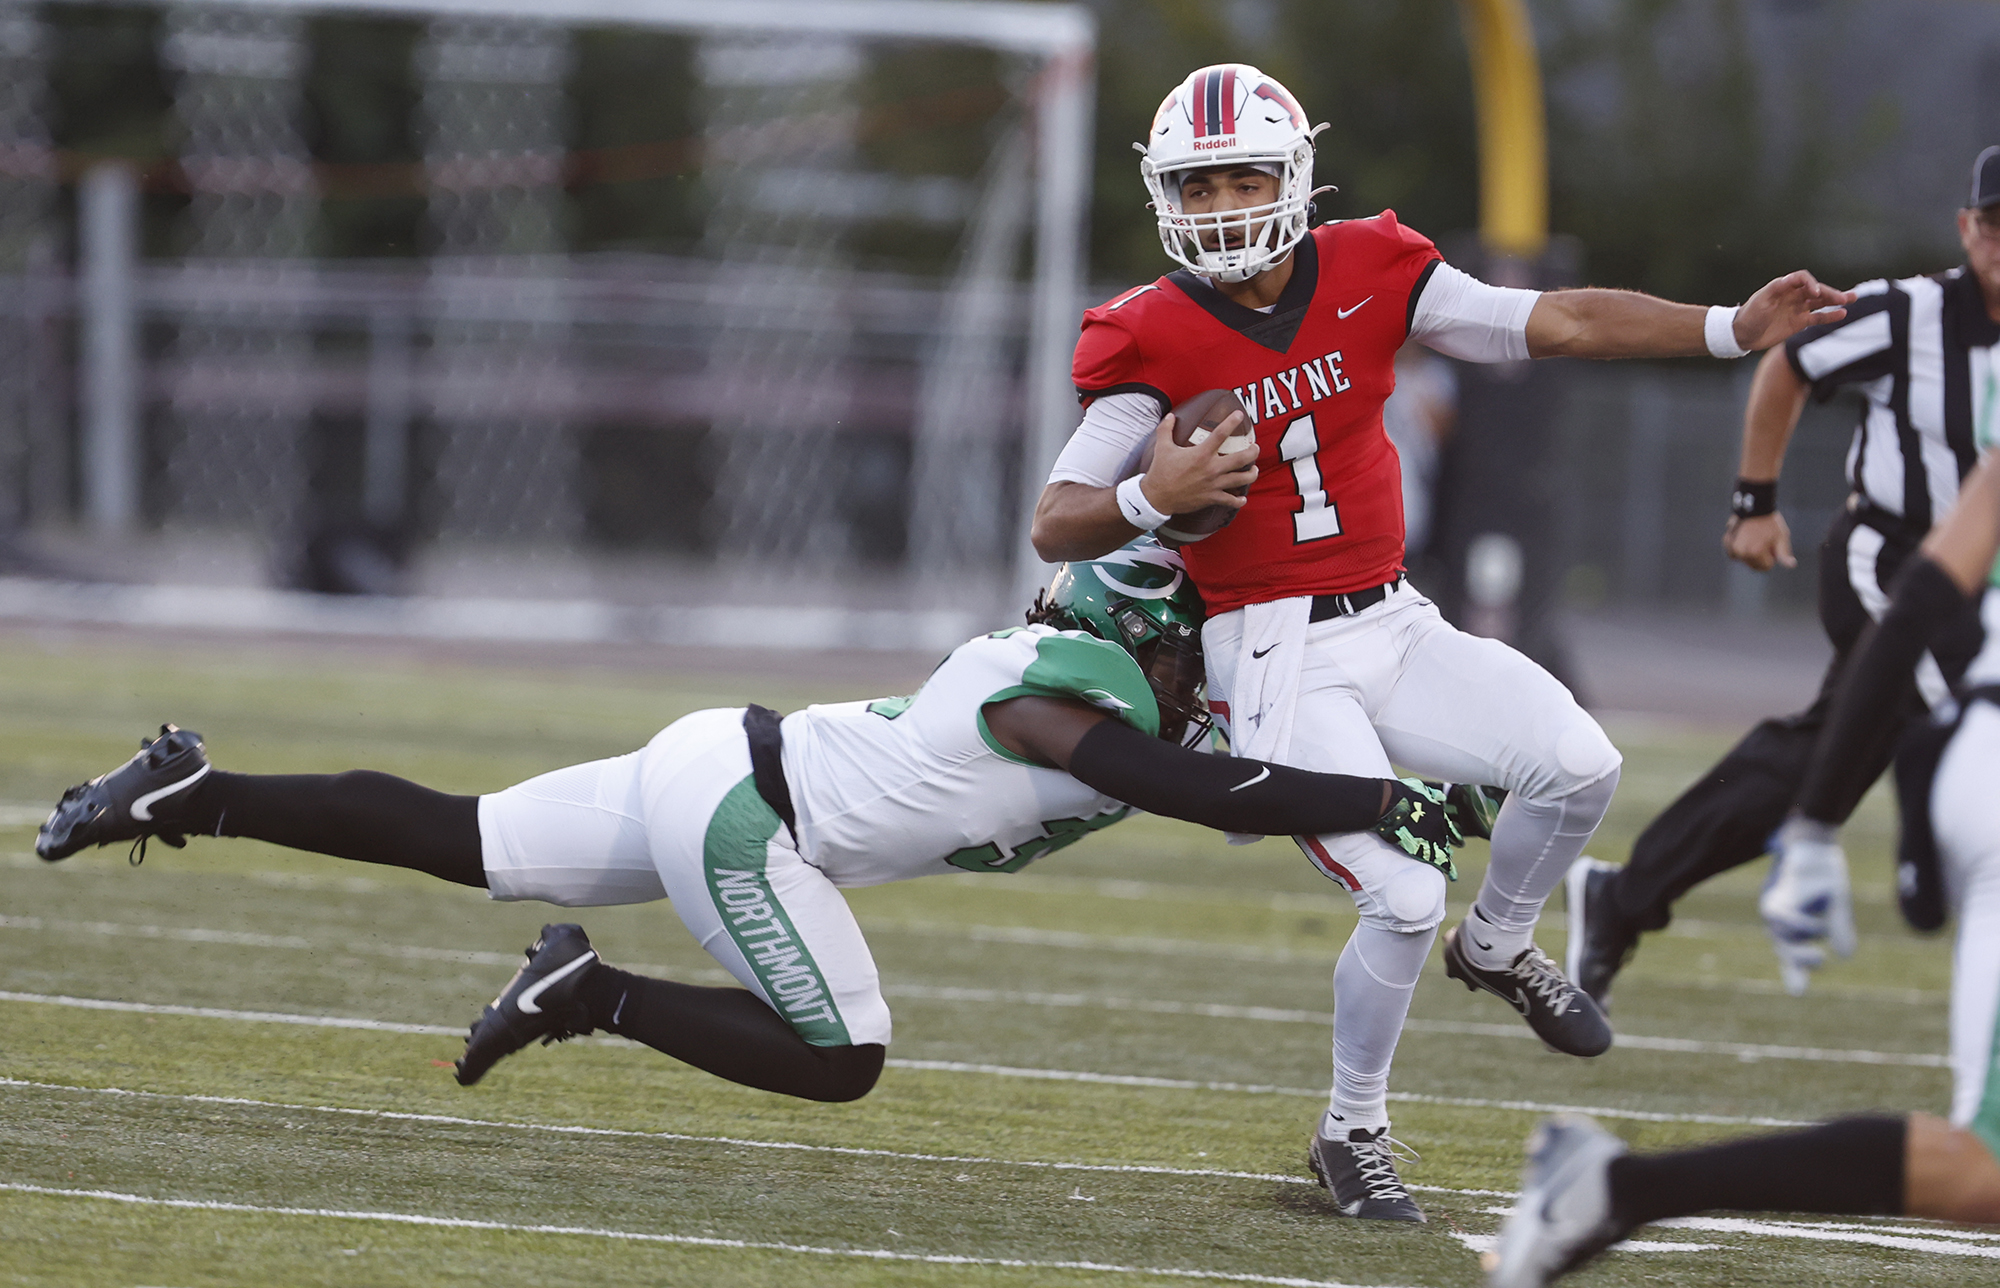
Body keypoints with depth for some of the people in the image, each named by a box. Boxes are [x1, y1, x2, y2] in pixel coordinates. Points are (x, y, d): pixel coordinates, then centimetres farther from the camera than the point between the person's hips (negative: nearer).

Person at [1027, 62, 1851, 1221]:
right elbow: (1055, 523, -10)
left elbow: (1559, 324, 0)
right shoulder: (1151, 340, -11)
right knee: (1404, 900, -16)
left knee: (1580, 765, -14)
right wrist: (1153, 501, -31)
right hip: (1272, 657, -5)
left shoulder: (1367, 274, -1)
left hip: (1392, 625, 5)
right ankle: (1352, 1134, 8)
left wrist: (1735, 331, -7)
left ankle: (1498, 949, 17)